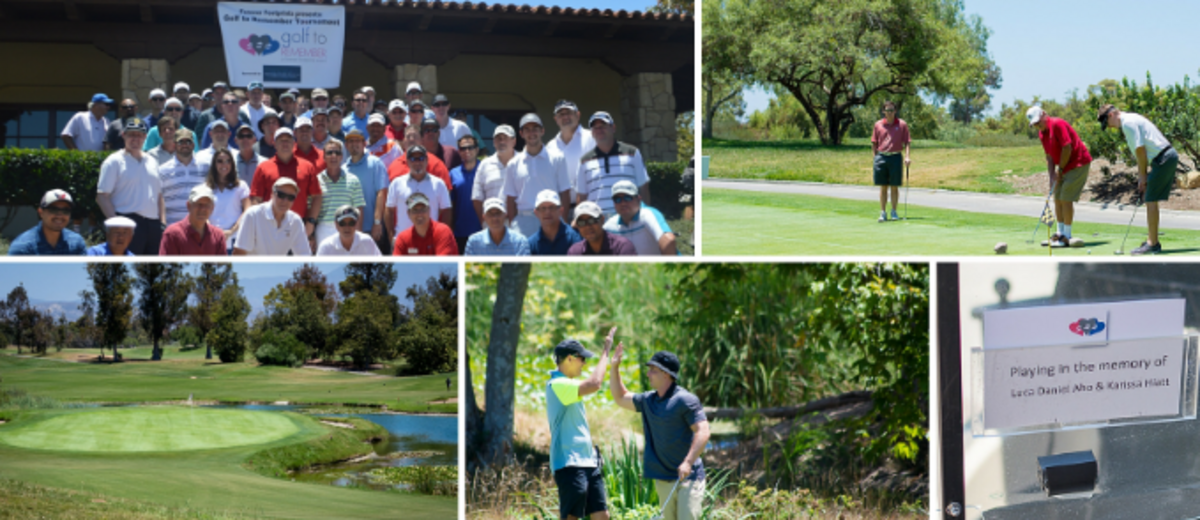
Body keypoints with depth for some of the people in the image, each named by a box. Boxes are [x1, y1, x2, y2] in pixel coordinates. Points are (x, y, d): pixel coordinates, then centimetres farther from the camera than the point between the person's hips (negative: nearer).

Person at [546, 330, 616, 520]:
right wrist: (605, 351, -17)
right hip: (569, 464, -10)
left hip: (588, 462, 10)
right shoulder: (557, 385, -14)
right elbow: (594, 384, -27)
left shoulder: (568, 385, 18)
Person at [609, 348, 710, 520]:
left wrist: (688, 463, -29)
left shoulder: (686, 400, -13)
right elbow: (620, 398, 25)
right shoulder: (648, 400, 10)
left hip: (688, 478, -7)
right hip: (663, 479, 7)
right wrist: (614, 367, 15)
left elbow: (702, 432, -20)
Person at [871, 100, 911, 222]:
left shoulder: (902, 124, 2)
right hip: (881, 157, 1)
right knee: (883, 187, 2)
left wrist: (907, 156, -10)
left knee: (894, 187, 3)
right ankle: (883, 213, 6)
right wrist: (875, 157, 4)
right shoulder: (878, 124, 6)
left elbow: (906, 142, 1)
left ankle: (894, 212, 13)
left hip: (895, 157, -1)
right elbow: (874, 143, 11)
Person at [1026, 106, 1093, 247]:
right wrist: (1052, 176, 2)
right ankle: (1060, 233, 19)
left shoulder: (1057, 124, -19)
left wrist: (1060, 170, -13)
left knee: (1066, 199, -11)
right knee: (1058, 198, 10)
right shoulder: (1041, 134, 8)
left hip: (1078, 163, -9)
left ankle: (1067, 237, -6)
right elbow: (1049, 156, 12)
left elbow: (1067, 148, -22)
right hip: (1065, 167, 9)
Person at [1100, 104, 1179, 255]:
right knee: (1150, 201, 14)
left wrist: (1142, 175, -8)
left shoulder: (1128, 122, -11)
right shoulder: (1132, 120, 20)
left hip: (1163, 159, -10)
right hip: (1169, 156, 10)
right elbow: (1142, 151, 22)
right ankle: (1152, 241, 18)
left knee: (1151, 201, -7)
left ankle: (1153, 244, -5)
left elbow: (1140, 149, -16)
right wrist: (1142, 177, 19)